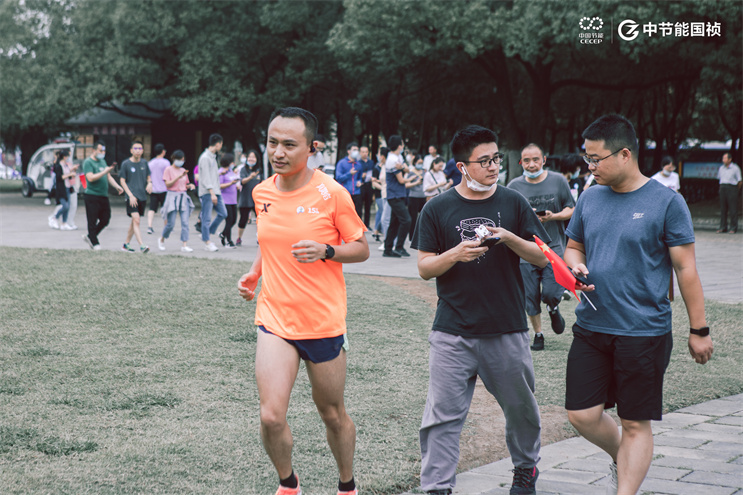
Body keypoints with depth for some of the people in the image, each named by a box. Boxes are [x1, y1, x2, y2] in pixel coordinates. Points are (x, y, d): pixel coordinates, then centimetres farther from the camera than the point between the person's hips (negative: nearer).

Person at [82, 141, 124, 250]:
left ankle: (89, 236, 24)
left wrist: (117, 186, 10)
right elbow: (90, 178, -20)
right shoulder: (88, 162, -8)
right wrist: (104, 171, -22)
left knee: (105, 220, 8)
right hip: (92, 196, -8)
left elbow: (108, 177, 23)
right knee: (92, 221, -1)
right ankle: (95, 243, 7)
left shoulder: (103, 161, 17)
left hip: (104, 196, 8)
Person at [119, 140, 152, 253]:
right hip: (132, 196, -5)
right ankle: (142, 245, -23)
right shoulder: (126, 164, -3)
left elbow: (148, 176, 22)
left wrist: (150, 183, -3)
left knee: (134, 221, 11)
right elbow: (122, 181, -3)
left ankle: (126, 243, 24)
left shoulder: (144, 163, 9)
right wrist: (130, 195, -12)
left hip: (142, 196, 5)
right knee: (136, 220, -16)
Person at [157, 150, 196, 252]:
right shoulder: (168, 170, -2)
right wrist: (178, 177, -20)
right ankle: (161, 240, 24)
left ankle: (184, 245, -8)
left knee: (185, 222, -6)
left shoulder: (183, 171, 13)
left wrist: (190, 185, -1)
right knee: (171, 224, -3)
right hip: (172, 197, -5)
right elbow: (167, 184, -11)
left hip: (183, 197, 5)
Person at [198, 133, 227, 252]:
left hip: (215, 191, 10)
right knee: (207, 217, -4)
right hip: (207, 192, -10)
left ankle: (207, 234, 16)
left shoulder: (213, 157, 18)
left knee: (223, 213, 6)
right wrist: (212, 193, -22)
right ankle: (207, 242, 1)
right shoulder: (205, 158, -12)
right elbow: (206, 178, -18)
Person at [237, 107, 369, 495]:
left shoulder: (331, 193, -10)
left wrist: (326, 252, -20)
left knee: (333, 416, 11)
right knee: (271, 416, -10)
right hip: (275, 320, 3)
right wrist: (253, 273, 4)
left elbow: (361, 249, -2)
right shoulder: (261, 193, 3)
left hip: (324, 322, -2)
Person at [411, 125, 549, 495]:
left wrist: (510, 239, -15)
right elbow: (424, 268, 1)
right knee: (443, 414, -6)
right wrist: (455, 254, -18)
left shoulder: (513, 203, 4)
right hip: (453, 331, -1)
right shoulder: (438, 209, 1)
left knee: (521, 409, 15)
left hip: (507, 329, 2)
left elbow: (541, 257, 4)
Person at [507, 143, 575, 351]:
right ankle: (538, 334, 24)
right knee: (531, 297, 5)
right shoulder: (514, 186, 4)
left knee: (550, 293, -11)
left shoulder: (558, 181, 1)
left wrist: (553, 216, -14)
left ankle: (554, 309, 25)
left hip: (554, 247, -2)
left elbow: (571, 211, 5)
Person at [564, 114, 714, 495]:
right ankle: (623, 458, 31)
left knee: (636, 424, 2)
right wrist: (576, 267, -5)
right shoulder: (590, 199, 7)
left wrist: (699, 330, -4)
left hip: (644, 332, -4)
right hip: (591, 328, 5)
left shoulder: (666, 202, -7)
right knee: (582, 414, 2)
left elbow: (685, 269, -5)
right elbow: (573, 247, 19)